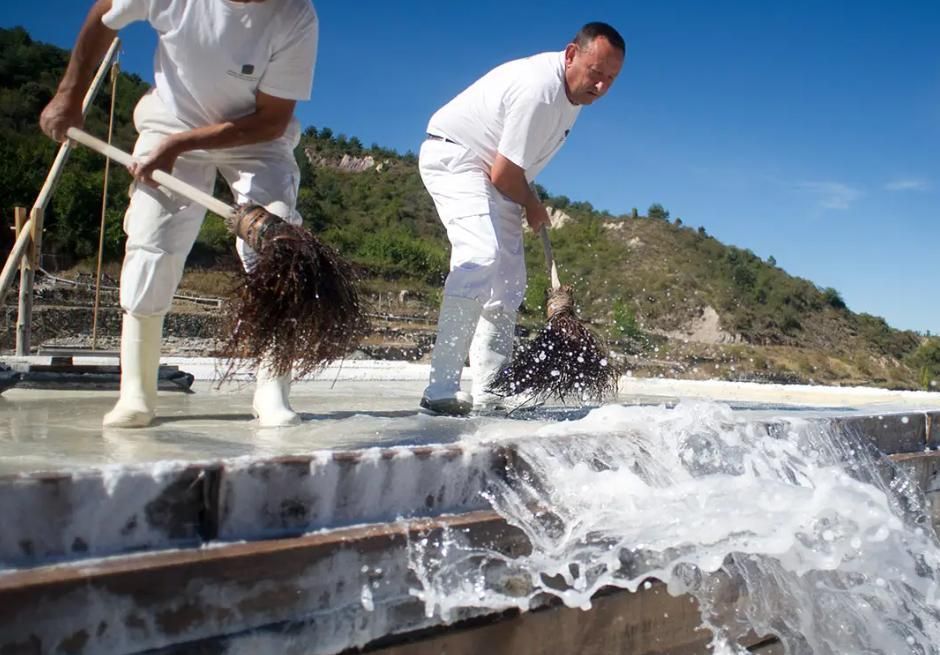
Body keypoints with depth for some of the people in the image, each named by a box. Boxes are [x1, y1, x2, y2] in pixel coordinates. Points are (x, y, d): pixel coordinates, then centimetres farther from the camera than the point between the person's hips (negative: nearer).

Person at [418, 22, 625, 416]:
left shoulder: (572, 88, 4)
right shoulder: (539, 90, -27)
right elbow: (503, 175, -24)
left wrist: (529, 202, 4)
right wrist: (532, 207, -6)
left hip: (494, 170, 10)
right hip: (454, 158, -10)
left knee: (508, 284, 6)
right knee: (481, 256, -31)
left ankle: (486, 395, 11)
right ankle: (440, 391, -32)